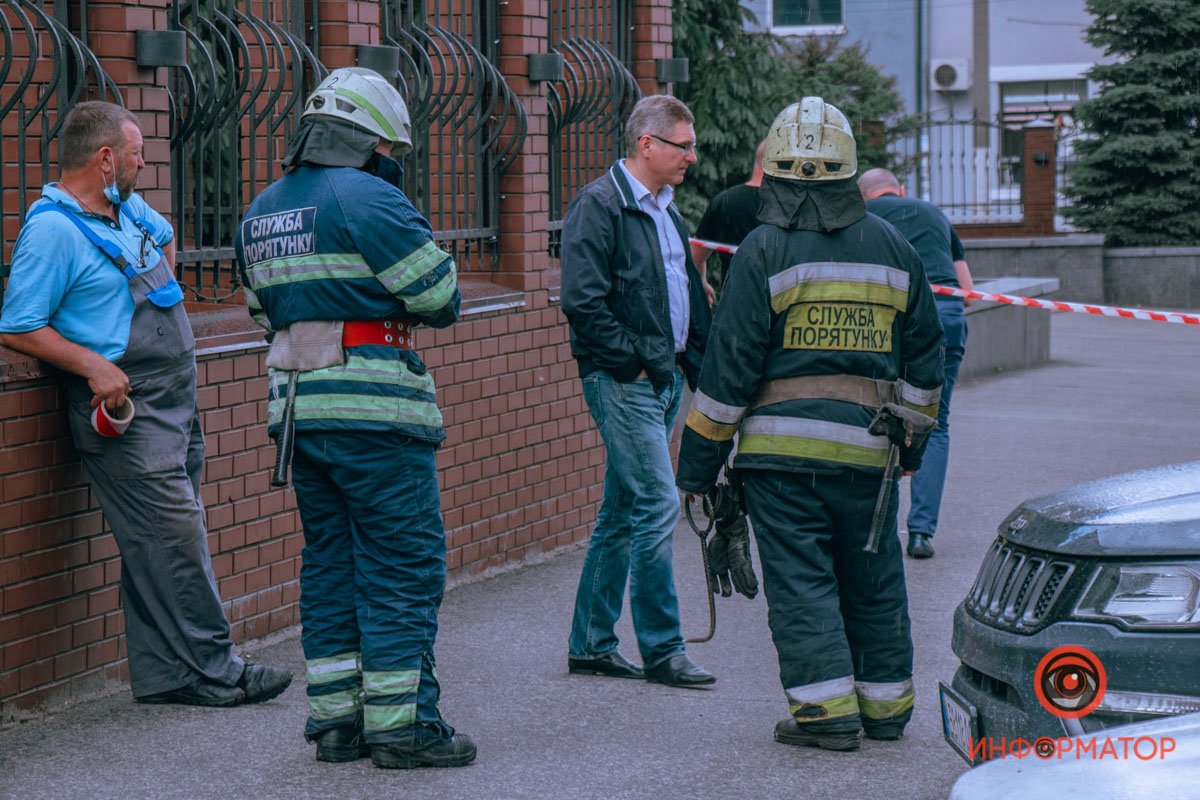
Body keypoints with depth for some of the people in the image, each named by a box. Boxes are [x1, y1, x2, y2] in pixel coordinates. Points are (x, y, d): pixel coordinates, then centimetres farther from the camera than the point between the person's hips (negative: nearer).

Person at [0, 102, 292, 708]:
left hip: (173, 401, 9)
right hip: (125, 408, -9)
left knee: (169, 539, 8)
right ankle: (211, 670, -5)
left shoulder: (126, 207, 13)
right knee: (174, 535, -11)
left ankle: (163, 674, 13)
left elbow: (165, 237, 38)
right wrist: (94, 365, -22)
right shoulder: (53, 231, -13)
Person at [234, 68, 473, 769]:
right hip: (375, 411, -8)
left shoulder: (262, 211, 14)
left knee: (330, 560, 14)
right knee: (404, 561, -2)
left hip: (299, 408, 8)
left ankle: (336, 717, 16)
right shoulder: (369, 198, -12)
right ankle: (402, 723, -1)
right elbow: (440, 299, -10)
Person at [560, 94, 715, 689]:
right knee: (658, 505, -11)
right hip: (622, 382, -9)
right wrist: (635, 361, -16)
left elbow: (689, 297, 25)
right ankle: (661, 650, -4)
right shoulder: (599, 205, -11)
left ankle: (590, 645, 18)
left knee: (622, 513, 11)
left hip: (663, 379, 9)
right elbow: (583, 302, -18)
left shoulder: (665, 210, 18)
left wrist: (701, 365, 14)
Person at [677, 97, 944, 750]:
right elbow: (924, 357, 14)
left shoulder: (765, 251, -7)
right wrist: (912, 438, 26)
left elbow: (730, 366, -8)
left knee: (800, 579, 1)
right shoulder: (893, 247, 8)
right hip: (869, 450, 4)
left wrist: (698, 461, -2)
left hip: (783, 446, -4)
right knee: (873, 578, 15)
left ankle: (827, 709, -1)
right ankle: (885, 705, 23)